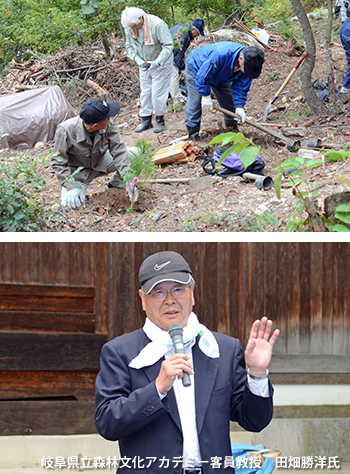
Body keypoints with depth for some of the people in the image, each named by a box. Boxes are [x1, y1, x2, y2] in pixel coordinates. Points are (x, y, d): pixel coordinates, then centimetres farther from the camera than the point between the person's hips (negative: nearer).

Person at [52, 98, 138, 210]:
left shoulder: (109, 126, -24)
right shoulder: (65, 131, -33)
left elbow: (118, 151, -20)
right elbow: (58, 162, -22)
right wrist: (71, 187, -29)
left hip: (100, 164, 3)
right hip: (78, 171, -3)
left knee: (134, 153, -15)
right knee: (70, 203, -26)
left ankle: (116, 182, 10)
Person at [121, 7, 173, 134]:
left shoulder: (158, 25, -27)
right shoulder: (129, 28, -8)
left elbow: (168, 46, -23)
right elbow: (129, 47, 4)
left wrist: (157, 62, -30)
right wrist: (137, 59, -15)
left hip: (161, 63, -5)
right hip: (144, 64, 5)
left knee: (158, 92, -4)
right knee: (145, 92, 7)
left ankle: (160, 120, 10)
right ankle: (146, 121, 15)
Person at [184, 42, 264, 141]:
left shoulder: (247, 64, -27)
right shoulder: (220, 55, -48)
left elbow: (241, 87, -14)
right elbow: (202, 76, -35)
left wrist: (239, 106, -24)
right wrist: (206, 96, -27)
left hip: (220, 75, 6)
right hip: (196, 68, -6)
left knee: (230, 102, 5)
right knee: (195, 102, -11)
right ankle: (193, 138, -1)